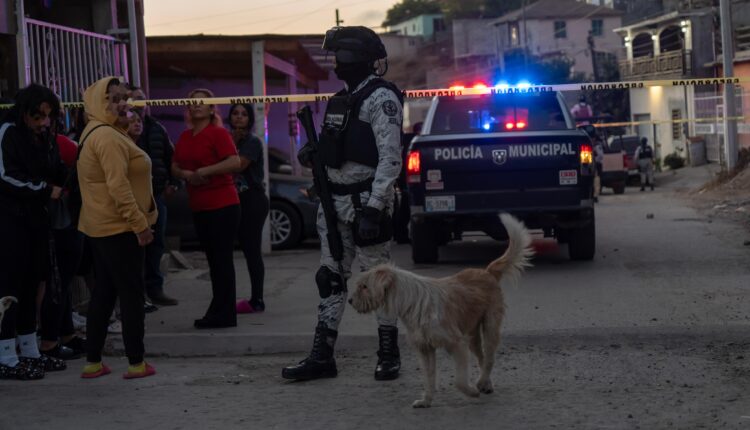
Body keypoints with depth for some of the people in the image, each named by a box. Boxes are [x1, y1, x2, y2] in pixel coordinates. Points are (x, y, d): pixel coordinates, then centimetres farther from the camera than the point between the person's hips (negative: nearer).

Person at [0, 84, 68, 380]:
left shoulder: (45, 138, 14)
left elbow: (57, 175, 17)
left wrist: (58, 189, -5)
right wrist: (47, 191, -10)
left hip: (35, 218, 8)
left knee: (30, 283, 10)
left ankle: (29, 352, 18)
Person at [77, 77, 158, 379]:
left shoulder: (97, 133, 16)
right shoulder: (108, 137, -18)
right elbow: (118, 186, -25)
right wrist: (140, 224, -23)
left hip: (101, 226, 10)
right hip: (120, 228, -10)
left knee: (104, 292, 12)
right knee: (132, 293, -4)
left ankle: (93, 362, 15)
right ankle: (136, 363, 0)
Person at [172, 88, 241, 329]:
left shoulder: (218, 133, -7)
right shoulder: (185, 137, 13)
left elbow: (235, 162, -19)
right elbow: (175, 167, 15)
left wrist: (204, 171, -19)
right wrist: (186, 174, -6)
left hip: (222, 205, -7)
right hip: (199, 207, 7)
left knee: (222, 259, -5)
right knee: (213, 260, 12)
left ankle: (223, 314, -2)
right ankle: (220, 312, 19)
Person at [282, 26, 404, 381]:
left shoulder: (382, 98, -10)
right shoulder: (342, 98, 16)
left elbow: (390, 158, -17)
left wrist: (373, 208, -23)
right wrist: (313, 152, 3)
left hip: (365, 201, -9)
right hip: (334, 201, 9)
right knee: (330, 279, 9)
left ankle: (389, 355, 10)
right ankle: (322, 356, 14)